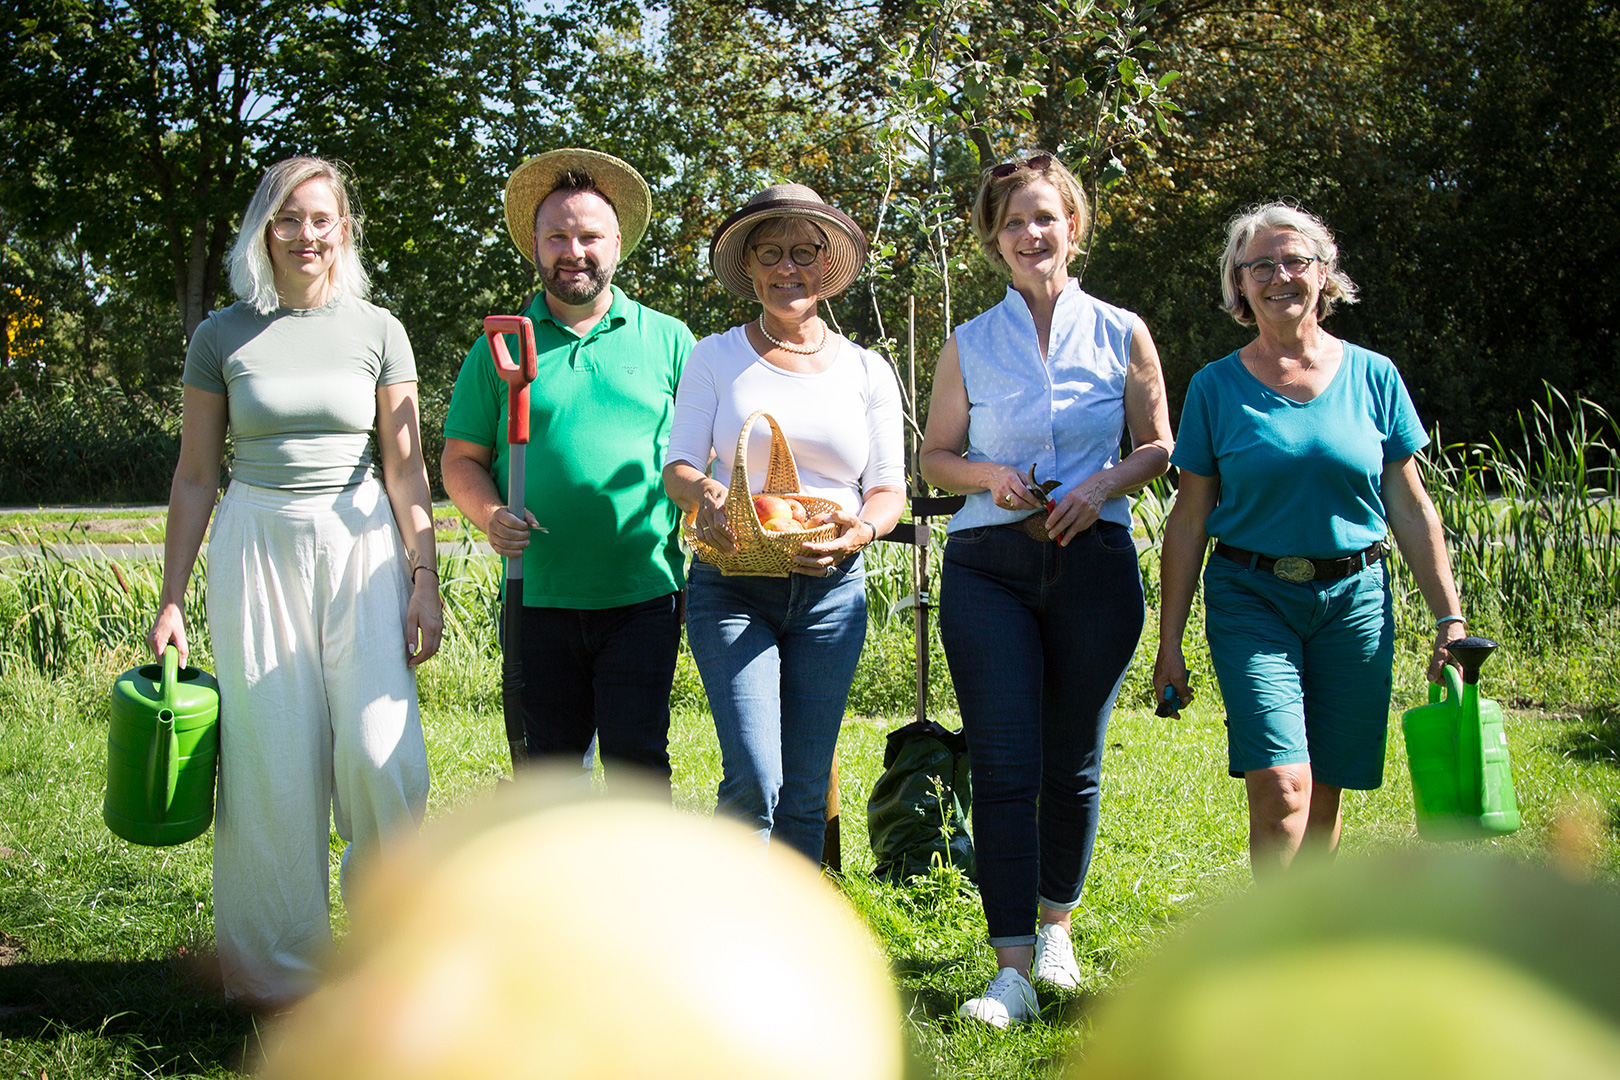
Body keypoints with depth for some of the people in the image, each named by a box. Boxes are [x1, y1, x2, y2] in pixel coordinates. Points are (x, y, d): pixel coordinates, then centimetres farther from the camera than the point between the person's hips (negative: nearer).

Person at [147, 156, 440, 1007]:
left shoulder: (378, 331, 5)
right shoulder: (222, 336, 5)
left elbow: (406, 467, 6)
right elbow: (195, 475, 8)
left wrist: (424, 578, -2)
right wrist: (171, 601, 5)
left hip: (360, 542, 0)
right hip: (257, 545, 0)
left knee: (379, 747, -11)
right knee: (273, 755, 0)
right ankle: (281, 968, 14)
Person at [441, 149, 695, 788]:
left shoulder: (668, 340, 8)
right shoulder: (501, 346, 9)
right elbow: (462, 458, 10)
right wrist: (490, 515, -10)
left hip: (643, 595, -1)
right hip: (540, 595, 1)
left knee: (636, 758, -5)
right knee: (550, 764, 8)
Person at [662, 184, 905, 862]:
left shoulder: (866, 371, 11)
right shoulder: (716, 357, 7)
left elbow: (890, 487, 8)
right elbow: (679, 465, 1)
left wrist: (861, 527, -16)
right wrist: (706, 498, -23)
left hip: (831, 588, 2)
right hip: (733, 585, -2)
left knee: (806, 793, 3)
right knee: (754, 781, -16)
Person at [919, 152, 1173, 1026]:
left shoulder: (1121, 334, 5)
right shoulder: (969, 345, 6)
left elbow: (1159, 445, 11)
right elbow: (936, 455, 13)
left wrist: (1107, 482, -8)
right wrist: (991, 476, -8)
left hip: (1094, 562, 1)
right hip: (988, 566, 0)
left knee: (1073, 761, 9)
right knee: (1002, 765, -7)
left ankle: (1056, 922, 32)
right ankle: (1013, 970, -6)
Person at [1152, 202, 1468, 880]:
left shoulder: (1373, 377, 5)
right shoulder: (1216, 387, 2)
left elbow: (1410, 507, 8)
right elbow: (1189, 522, 4)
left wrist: (1449, 618, 3)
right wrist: (1169, 641, 2)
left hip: (1355, 599, 2)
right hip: (1252, 597, -2)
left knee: (1325, 794, 5)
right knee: (1280, 786, -16)